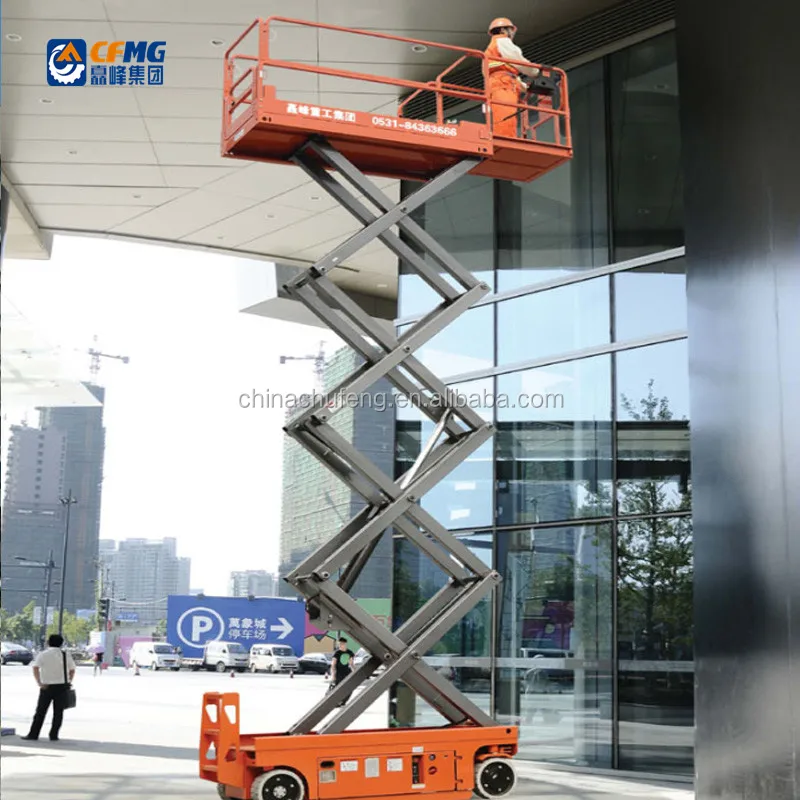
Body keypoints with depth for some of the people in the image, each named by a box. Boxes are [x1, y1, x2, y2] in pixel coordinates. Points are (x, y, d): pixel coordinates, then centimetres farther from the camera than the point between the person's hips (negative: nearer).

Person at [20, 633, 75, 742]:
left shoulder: (43, 654, 1)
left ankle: (33, 735, 7)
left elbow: (35, 668, -12)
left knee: (40, 711, 5)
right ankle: (54, 735, 5)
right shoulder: (66, 655, 6)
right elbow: (72, 670, 6)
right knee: (58, 712, 6)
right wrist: (68, 682, 12)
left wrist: (39, 683, -11)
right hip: (62, 686, 1)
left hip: (47, 686, -1)